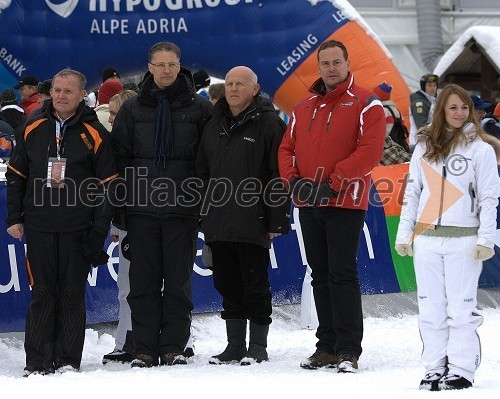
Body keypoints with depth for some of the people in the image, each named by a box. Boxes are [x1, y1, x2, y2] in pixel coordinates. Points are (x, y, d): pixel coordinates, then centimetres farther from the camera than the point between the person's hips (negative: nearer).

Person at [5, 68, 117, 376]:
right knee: (42, 294, 1)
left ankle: (69, 360, 9)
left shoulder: (94, 134, 1)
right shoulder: (34, 131, 9)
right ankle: (38, 361, 4)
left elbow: (107, 185, 2)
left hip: (77, 231, -2)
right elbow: (16, 177, 15)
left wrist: (100, 229, -5)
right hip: (39, 228, 2)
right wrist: (14, 219, 7)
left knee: (72, 294, 2)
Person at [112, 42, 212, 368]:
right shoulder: (133, 109, 9)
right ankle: (145, 350, 6)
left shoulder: (200, 108, 4)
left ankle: (174, 347, 7)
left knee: (178, 281, 1)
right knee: (144, 280, 2)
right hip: (142, 207, 2)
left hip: (182, 206, -2)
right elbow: (119, 156, 9)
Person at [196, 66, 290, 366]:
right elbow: (203, 171, 21)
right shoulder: (215, 125, 15)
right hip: (219, 224, 6)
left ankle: (258, 346, 8)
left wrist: (276, 220, -13)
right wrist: (204, 214, 14)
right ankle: (235, 345, 17)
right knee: (228, 285, 10)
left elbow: (279, 175, -9)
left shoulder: (269, 123, -5)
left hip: (253, 223, -6)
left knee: (255, 285, 0)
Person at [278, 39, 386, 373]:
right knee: (321, 276, 9)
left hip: (345, 203, -6)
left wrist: (331, 184, -18)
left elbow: (370, 152, -14)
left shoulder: (365, 104, -3)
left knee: (342, 275, -10)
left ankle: (349, 350, -8)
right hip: (308, 205, 6)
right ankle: (327, 347, 14)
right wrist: (293, 179, -5)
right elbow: (287, 148, 16)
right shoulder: (304, 108, 16)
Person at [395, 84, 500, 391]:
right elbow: (412, 192, 15)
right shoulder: (424, 148, 13)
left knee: (461, 308, -6)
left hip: (463, 239, -4)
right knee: (430, 308, 4)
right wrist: (404, 234, 10)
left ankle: (461, 371, -2)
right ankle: (435, 369, 10)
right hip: (426, 237, 4)